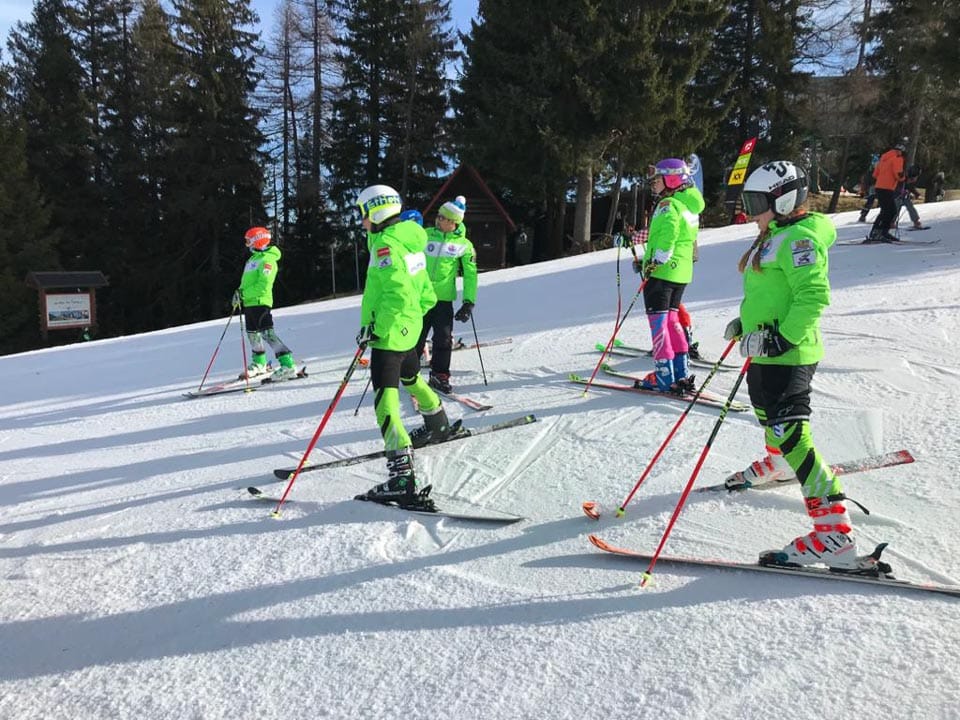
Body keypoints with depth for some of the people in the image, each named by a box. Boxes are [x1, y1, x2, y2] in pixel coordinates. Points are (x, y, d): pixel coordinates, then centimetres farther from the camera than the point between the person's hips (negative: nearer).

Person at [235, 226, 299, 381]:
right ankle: (259, 363, 35)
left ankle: (288, 365, -19)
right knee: (252, 333, 18)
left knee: (267, 333, -16)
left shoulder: (267, 260, -12)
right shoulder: (253, 258, 18)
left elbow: (263, 284, -21)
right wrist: (240, 292, 7)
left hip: (260, 301, -10)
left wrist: (244, 294, -21)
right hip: (249, 302, 10)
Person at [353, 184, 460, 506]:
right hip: (409, 329, 10)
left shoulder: (385, 243, -16)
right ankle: (439, 426, 55)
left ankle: (402, 478, -21)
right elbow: (426, 294, 18)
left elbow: (397, 292, -27)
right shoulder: (410, 240, 12)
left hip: (388, 334, -10)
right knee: (411, 379, 32)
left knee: (385, 401, -13)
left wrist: (375, 327, -23)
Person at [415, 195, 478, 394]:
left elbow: (470, 275, 5)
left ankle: (439, 376, 12)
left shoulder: (464, 245, 2)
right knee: (416, 338, 6)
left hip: (444, 299, 0)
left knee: (443, 339, -4)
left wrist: (469, 302, -1)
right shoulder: (425, 236, 3)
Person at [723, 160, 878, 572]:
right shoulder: (775, 237, 15)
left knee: (789, 434, -15)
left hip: (787, 355, -11)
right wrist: (746, 324, 16)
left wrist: (778, 339, -28)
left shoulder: (799, 238, -16)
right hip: (767, 351, 11)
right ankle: (776, 461, 61)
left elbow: (813, 297, -25)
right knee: (767, 417, 31)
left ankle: (835, 534, -14)